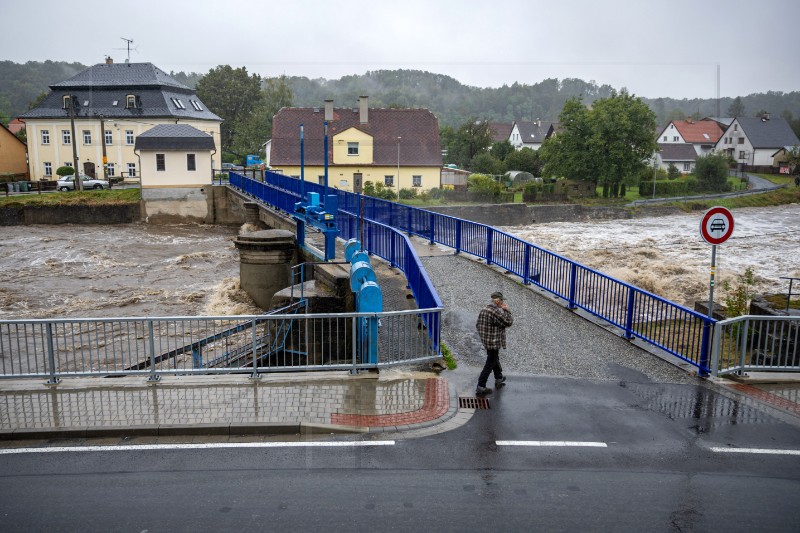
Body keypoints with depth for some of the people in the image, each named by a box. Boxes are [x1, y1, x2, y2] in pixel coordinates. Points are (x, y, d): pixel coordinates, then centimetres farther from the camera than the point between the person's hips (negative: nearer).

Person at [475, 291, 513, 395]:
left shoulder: (483, 310, 3)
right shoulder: (497, 312, -25)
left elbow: (478, 325, 10)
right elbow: (508, 322, -16)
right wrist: (506, 310, -7)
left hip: (485, 341, 9)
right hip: (494, 342, -9)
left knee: (495, 359, 27)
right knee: (490, 364, 1)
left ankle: (499, 378, 46)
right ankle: (480, 387, 5)